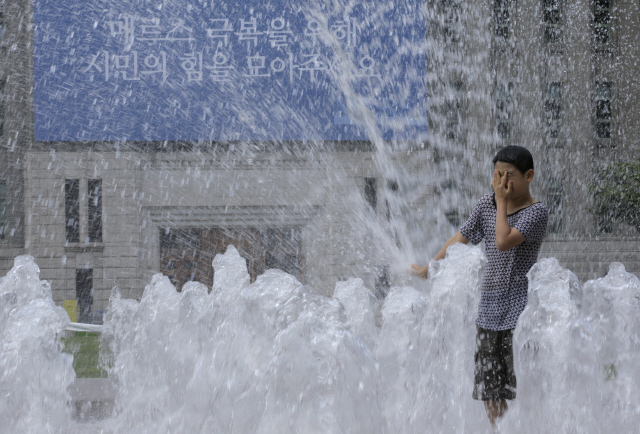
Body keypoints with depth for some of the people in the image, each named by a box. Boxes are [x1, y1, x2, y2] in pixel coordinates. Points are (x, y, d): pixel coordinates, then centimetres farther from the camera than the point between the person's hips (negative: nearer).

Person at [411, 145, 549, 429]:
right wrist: (429, 268, 21)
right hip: (489, 310, 6)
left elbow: (504, 241, -24)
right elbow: (460, 239, 17)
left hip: (518, 311, -6)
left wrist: (502, 203, -13)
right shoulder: (486, 205, 8)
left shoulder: (536, 212, -10)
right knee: (489, 390, 9)